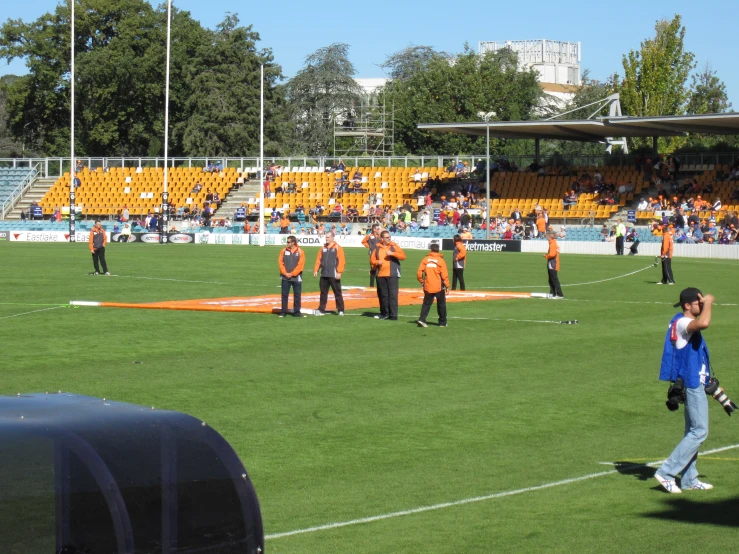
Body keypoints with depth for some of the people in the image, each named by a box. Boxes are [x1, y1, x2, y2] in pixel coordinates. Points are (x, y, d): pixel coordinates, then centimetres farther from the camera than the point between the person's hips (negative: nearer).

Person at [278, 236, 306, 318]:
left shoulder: (300, 252, -1)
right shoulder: (284, 251, 5)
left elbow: (300, 265, -6)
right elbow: (280, 262, 3)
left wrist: (292, 274, -11)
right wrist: (285, 273, -9)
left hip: (296, 277, -1)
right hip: (285, 277, 1)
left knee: (297, 295, 3)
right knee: (284, 295, 2)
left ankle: (296, 311, 10)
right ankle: (283, 312, 7)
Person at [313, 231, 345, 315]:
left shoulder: (337, 248, -4)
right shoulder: (323, 248, 13)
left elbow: (341, 261, -10)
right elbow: (319, 260, 14)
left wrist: (339, 272, -17)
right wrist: (316, 270, 4)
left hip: (333, 275, -6)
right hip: (324, 275, 6)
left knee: (337, 293, 0)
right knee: (323, 293, 9)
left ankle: (341, 310, 6)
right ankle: (321, 310, 13)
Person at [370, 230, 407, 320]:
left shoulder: (394, 246, 2)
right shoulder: (377, 248, 9)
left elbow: (403, 256, -7)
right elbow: (372, 259, 12)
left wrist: (392, 253, -17)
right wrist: (377, 262, -9)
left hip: (392, 274, -4)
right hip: (380, 275, 4)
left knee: (393, 294, -9)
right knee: (382, 294, 10)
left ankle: (393, 315, -10)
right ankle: (384, 313, 22)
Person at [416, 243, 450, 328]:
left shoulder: (425, 260, 0)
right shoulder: (440, 260, -6)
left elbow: (419, 273, -4)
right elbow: (444, 275, -9)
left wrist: (422, 281, 11)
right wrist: (447, 286, -1)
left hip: (428, 287, 2)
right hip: (439, 287, -2)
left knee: (426, 303, 8)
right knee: (441, 305, 11)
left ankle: (422, 319, -9)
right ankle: (442, 322, 16)